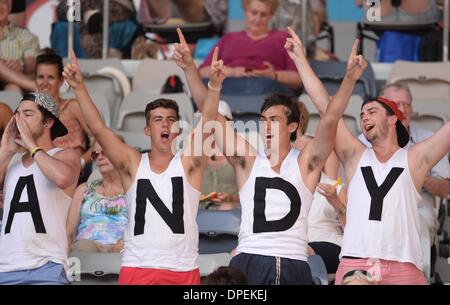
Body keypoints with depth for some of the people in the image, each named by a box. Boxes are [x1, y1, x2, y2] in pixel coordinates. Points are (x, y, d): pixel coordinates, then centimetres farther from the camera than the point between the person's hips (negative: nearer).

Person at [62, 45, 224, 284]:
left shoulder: (189, 163, 6)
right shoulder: (133, 164, 7)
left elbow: (207, 124, -10)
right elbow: (98, 128, -2)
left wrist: (214, 86, -25)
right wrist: (79, 87, -12)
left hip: (183, 271, 0)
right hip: (137, 269, 0)